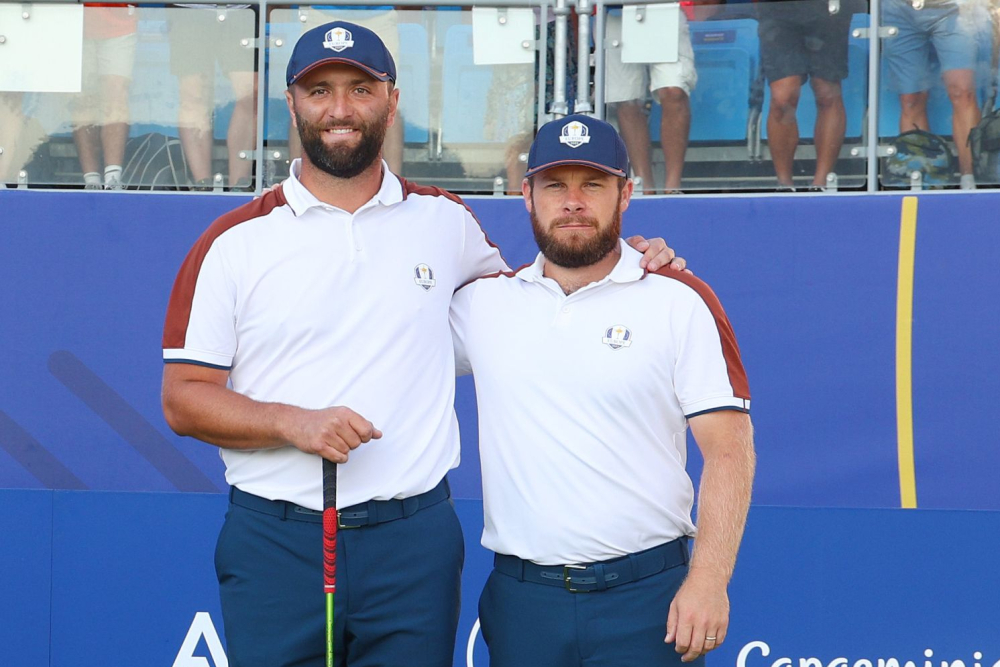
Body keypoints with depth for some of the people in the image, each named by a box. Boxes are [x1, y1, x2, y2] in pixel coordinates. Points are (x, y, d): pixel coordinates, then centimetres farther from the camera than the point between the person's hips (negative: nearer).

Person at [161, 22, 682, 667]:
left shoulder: (445, 220, 10)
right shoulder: (233, 243, 2)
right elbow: (183, 398, 0)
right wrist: (295, 423, -15)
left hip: (414, 541, 2)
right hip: (274, 540, -1)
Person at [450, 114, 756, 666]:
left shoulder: (681, 303, 1)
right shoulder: (482, 304, 9)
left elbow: (728, 450, -4)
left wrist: (709, 579, -13)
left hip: (646, 596, -2)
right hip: (521, 595, 3)